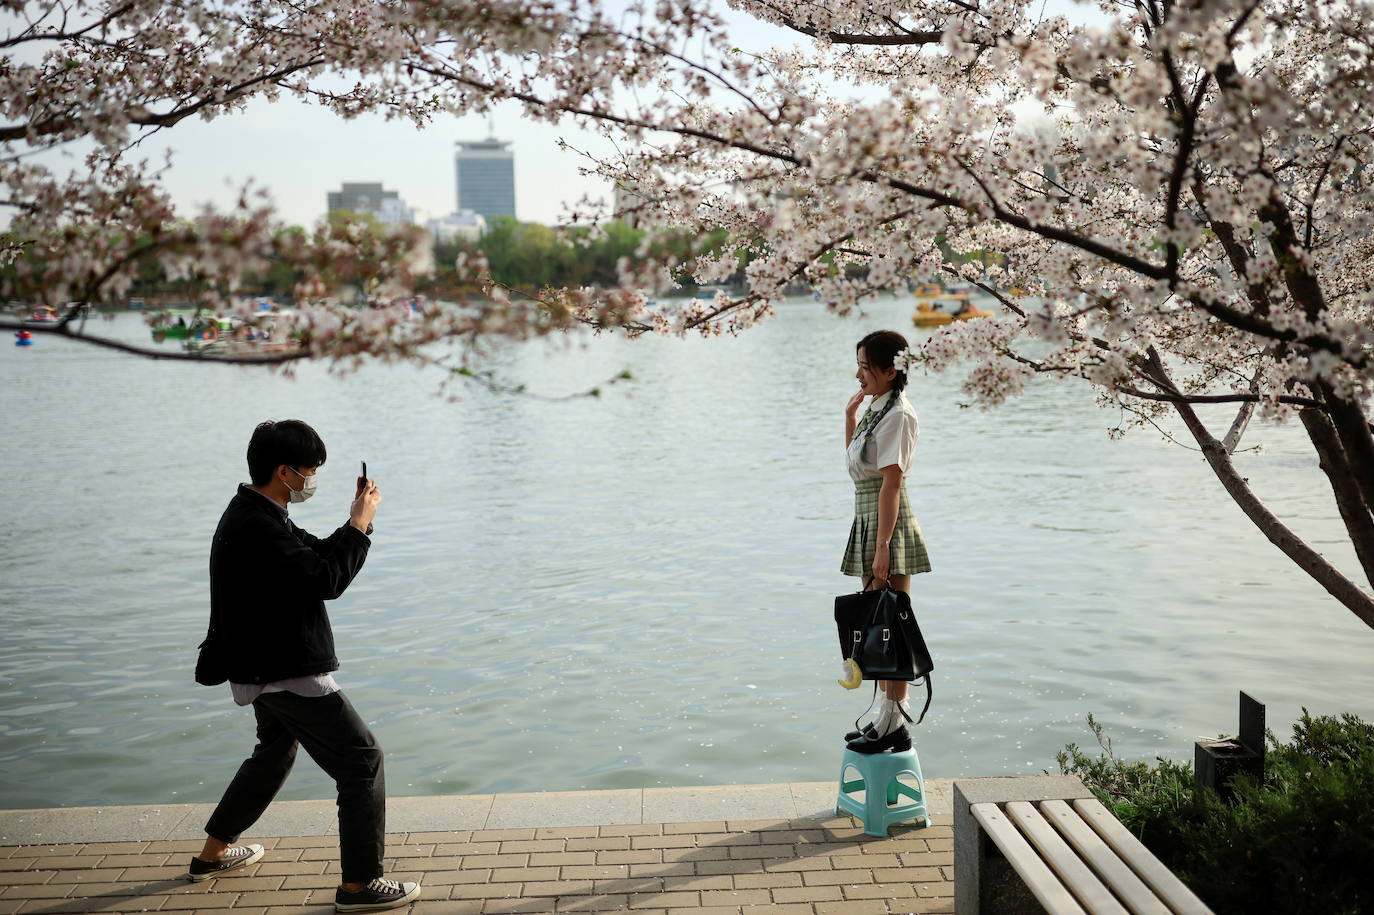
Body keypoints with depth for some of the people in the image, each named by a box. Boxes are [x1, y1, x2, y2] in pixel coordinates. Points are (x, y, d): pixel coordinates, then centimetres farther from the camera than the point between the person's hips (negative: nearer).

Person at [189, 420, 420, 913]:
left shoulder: (253, 516, 10)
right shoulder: (258, 528, -24)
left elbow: (317, 555, 14)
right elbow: (327, 579, -24)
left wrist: (357, 523, 0)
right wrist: (359, 524, -13)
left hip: (266, 668, 11)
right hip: (288, 675, -11)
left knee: (275, 752, 30)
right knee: (362, 760, -5)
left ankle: (213, 853, 43)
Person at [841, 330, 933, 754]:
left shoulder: (897, 415, -16)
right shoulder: (877, 408, 13)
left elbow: (891, 484, -21)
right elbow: (854, 457, 27)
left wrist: (882, 548, -24)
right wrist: (850, 412, 15)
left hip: (888, 525, -10)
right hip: (868, 520, 10)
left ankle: (895, 724, 2)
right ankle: (885, 718, 23)